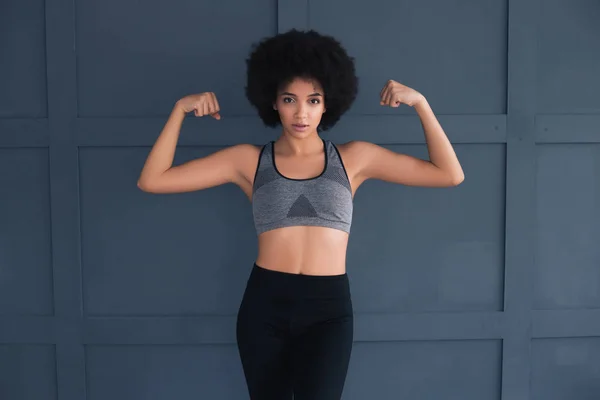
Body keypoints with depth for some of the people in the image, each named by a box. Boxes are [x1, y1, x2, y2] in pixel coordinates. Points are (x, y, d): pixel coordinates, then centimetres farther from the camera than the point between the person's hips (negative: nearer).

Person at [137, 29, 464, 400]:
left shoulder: (354, 157, 5)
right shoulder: (249, 159, 4)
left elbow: (450, 174, 5)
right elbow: (152, 180, 3)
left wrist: (420, 103, -2)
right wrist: (180, 109, -3)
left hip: (329, 307, -1)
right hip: (264, 303, 1)